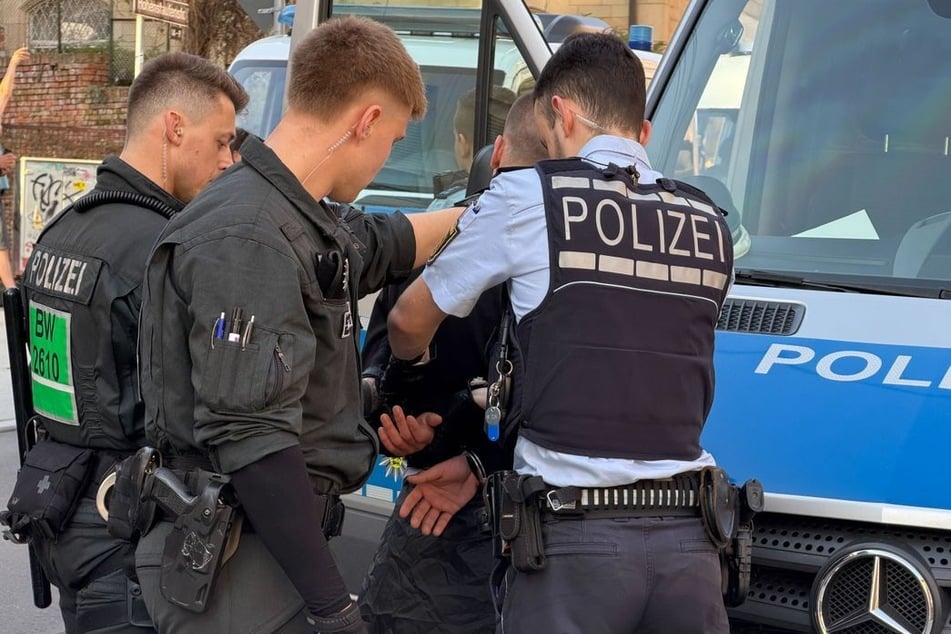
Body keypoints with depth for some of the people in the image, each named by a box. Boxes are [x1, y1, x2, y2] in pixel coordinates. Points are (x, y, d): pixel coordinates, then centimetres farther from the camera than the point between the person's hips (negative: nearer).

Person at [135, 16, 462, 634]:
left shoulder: (305, 220, 10)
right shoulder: (245, 239, -20)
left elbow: (383, 243, 33)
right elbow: (249, 438, -26)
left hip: (277, 539, 9)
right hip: (236, 563, -9)